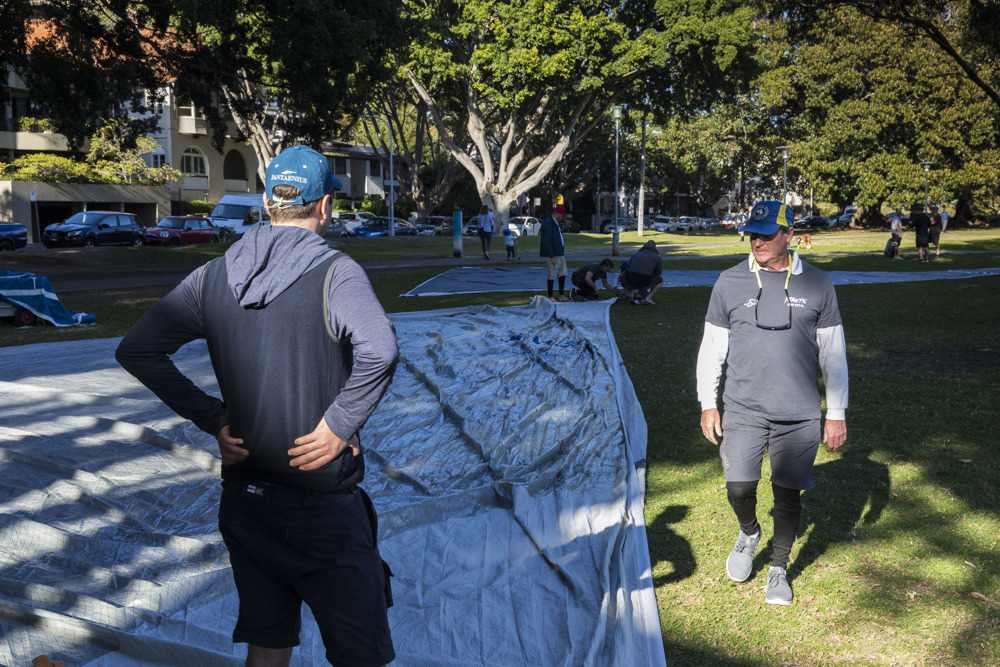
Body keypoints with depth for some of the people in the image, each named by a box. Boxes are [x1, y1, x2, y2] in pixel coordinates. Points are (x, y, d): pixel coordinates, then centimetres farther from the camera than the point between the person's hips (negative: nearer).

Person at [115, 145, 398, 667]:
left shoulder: (214, 276, 4)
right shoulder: (335, 273, -12)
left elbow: (135, 350, 4)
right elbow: (378, 349, -31)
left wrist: (212, 418, 3)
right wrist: (340, 424, -18)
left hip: (243, 498, 6)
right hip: (323, 503, -5)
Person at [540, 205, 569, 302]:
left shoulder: (555, 223, 17)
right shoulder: (548, 223, -15)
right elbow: (547, 241, -20)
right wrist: (552, 256, -22)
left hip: (560, 254, 10)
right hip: (553, 255, -10)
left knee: (562, 274, 11)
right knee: (552, 276, -4)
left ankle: (562, 296, 16)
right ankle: (550, 297, 3)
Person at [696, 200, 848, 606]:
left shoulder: (817, 285, 2)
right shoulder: (730, 282, 2)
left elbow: (833, 353, 7)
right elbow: (712, 347, 7)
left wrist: (836, 413, 4)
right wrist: (708, 405, 4)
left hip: (800, 414, 0)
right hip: (743, 409, 0)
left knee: (788, 495, 6)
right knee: (739, 487, -7)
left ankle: (778, 569, 27)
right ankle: (749, 534, 27)